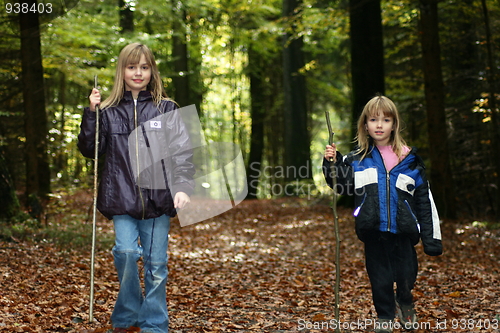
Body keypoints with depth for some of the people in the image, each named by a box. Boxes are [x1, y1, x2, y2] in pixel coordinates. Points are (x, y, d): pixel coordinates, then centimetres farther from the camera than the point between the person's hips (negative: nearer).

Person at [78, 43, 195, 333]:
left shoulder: (166, 109, 4)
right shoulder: (109, 111, 8)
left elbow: (183, 152, -4)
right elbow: (90, 150, 6)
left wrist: (183, 187, -19)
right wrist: (91, 113, -6)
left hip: (157, 199, 0)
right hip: (122, 199, 0)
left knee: (156, 265, 3)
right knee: (126, 252, -16)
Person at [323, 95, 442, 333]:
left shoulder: (409, 159, 3)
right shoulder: (357, 160, 5)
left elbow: (425, 200, 4)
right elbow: (342, 186, 9)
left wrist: (431, 237, 1)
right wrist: (332, 164, -7)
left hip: (403, 232, 0)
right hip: (374, 232, 0)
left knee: (407, 275, 7)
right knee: (380, 277, 8)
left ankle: (405, 303, 39)